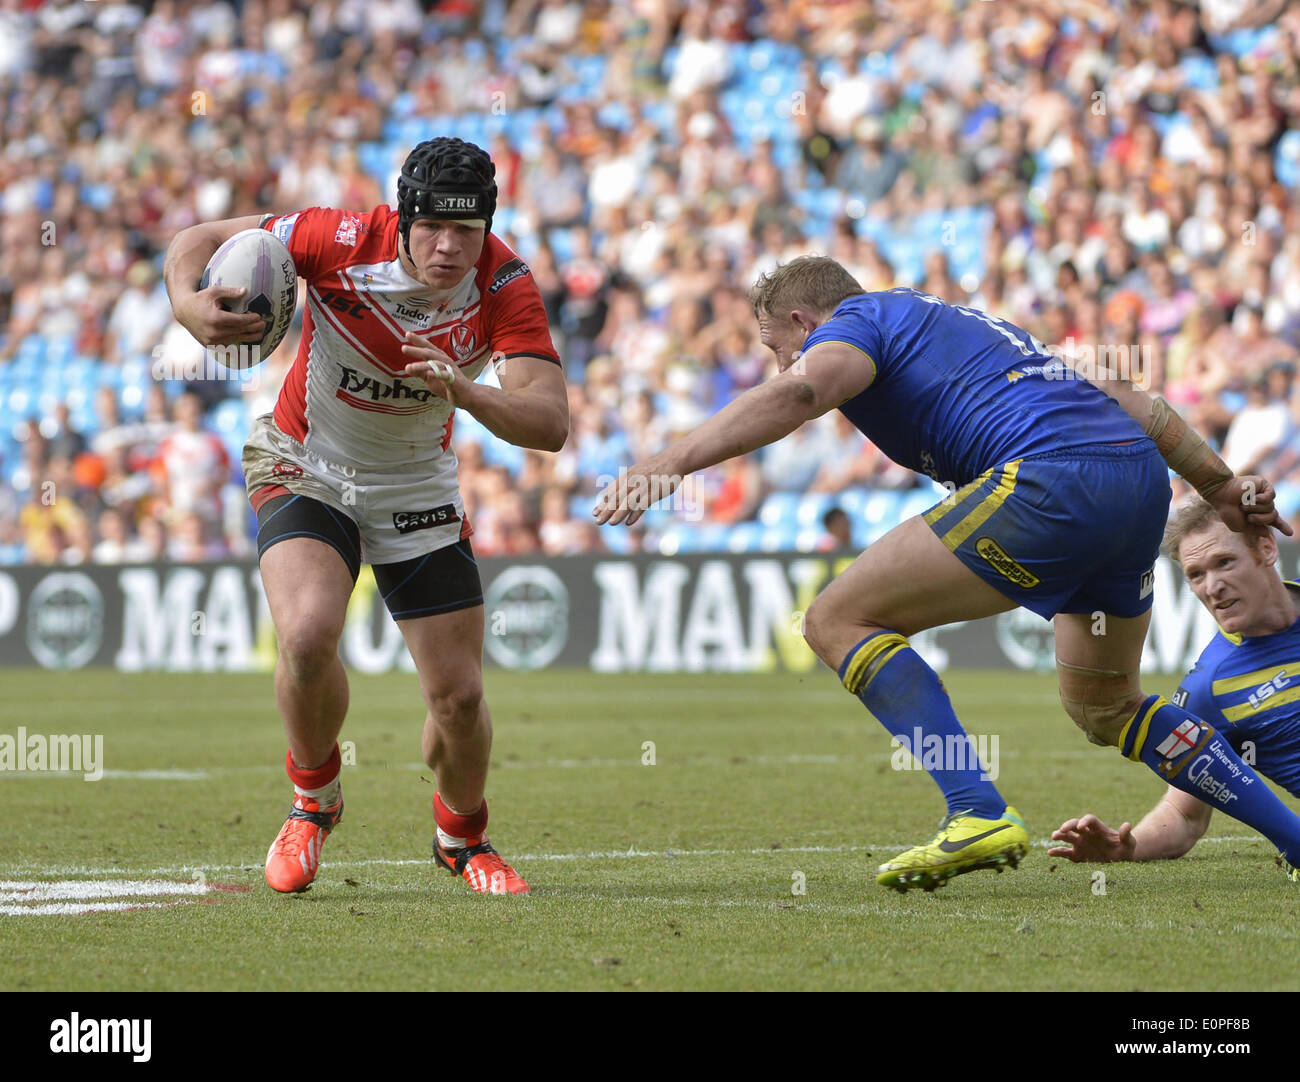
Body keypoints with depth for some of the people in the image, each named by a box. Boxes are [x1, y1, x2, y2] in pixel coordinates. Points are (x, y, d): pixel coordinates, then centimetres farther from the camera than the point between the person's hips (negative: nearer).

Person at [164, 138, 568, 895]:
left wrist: (466, 393, -48)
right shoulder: (342, 241, -25)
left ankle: (462, 835, 31)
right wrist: (190, 304, -35)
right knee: (308, 634, -28)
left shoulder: (505, 286, -21)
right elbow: (200, 240, -13)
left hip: (419, 487, 2)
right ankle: (313, 798, 2)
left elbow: (550, 423, -29)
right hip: (308, 471, -2)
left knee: (460, 696, -2)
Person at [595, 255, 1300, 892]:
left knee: (839, 621, -2)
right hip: (1143, 480, 9)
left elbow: (800, 391, -14)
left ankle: (978, 814, -15)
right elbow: (1126, 397, 32)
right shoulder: (960, 323, 35)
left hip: (1053, 477, -9)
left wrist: (669, 464, -21)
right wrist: (1221, 488, 34)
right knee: (1101, 707, 28)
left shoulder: (856, 320, 11)